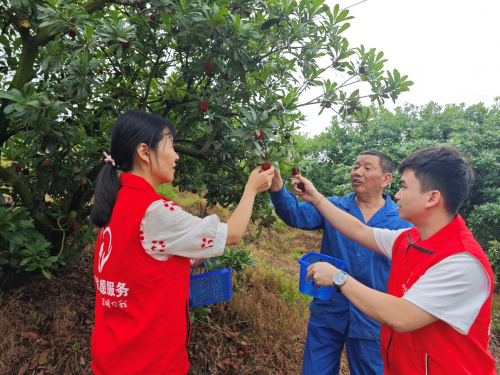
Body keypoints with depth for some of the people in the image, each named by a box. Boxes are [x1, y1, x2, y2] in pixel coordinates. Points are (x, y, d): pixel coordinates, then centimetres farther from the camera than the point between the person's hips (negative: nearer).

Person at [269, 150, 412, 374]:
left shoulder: (402, 221, -6)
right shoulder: (332, 207, -3)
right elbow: (296, 215, -20)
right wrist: (277, 186, -38)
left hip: (372, 320, -1)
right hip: (327, 312, 1)